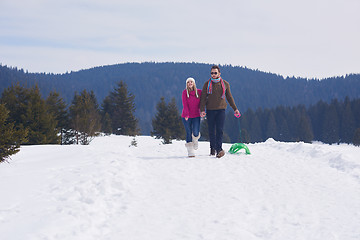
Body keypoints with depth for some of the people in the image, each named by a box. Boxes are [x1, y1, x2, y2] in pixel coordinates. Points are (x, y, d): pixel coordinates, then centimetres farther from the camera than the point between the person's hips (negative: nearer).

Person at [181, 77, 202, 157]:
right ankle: (190, 151, 8)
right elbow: (185, 104, -9)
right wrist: (186, 114, -19)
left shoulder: (199, 92, 4)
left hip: (196, 116, 1)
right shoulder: (185, 92, -2)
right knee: (189, 133, 0)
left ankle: (195, 140, 26)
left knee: (196, 133, -11)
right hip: (186, 116, -1)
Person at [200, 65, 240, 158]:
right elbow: (203, 98, 1)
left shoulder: (225, 84, 6)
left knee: (219, 130, -12)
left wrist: (235, 109, 13)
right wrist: (202, 110, -11)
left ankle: (219, 149, -16)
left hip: (221, 109, -1)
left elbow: (229, 97, 15)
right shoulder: (207, 84, 4)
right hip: (210, 110, 1)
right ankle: (212, 148, 15)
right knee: (211, 131, 3)